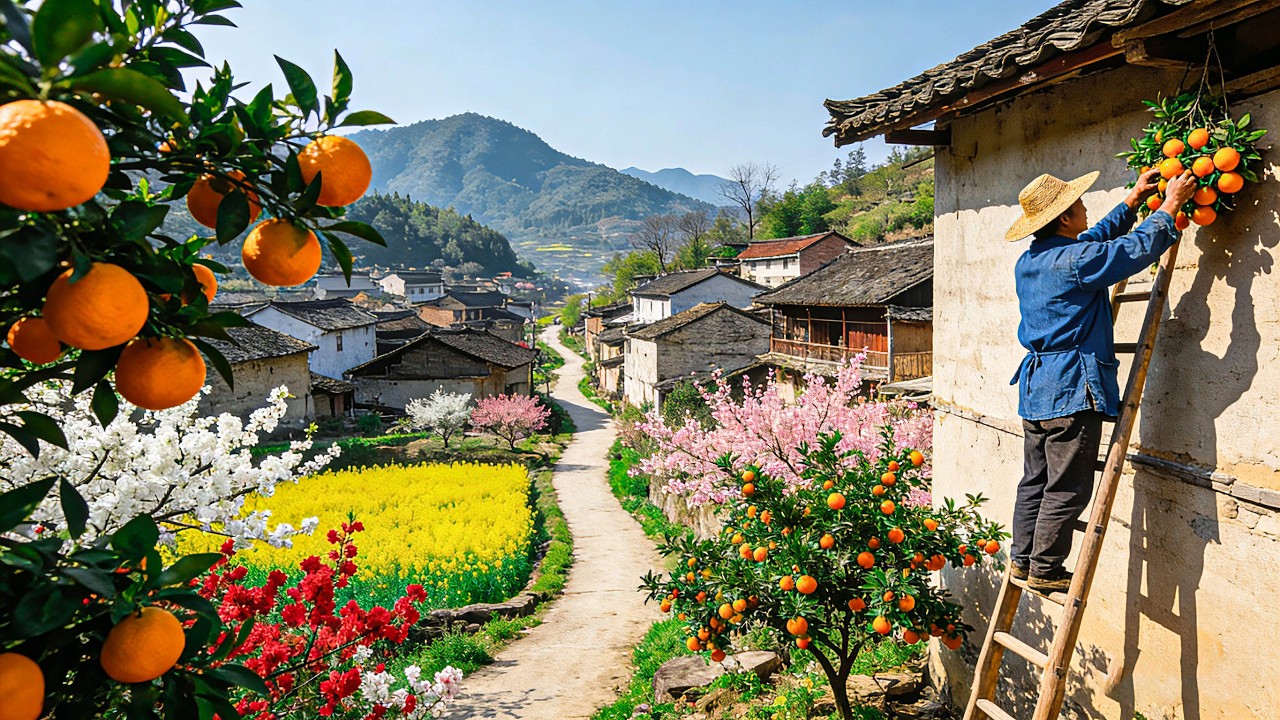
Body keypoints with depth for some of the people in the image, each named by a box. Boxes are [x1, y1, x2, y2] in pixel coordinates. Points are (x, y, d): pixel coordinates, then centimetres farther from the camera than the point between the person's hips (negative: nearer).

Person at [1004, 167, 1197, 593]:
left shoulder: (1028, 262, 13)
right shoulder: (1074, 260, -14)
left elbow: (1097, 241, 27)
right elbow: (1137, 248, -6)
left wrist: (1132, 202, 31)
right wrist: (1170, 206, 8)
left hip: (1035, 388, 9)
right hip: (1071, 389, -9)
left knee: (1035, 480, 14)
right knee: (1068, 488, 0)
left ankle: (1022, 560, 20)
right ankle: (1045, 570, 7)